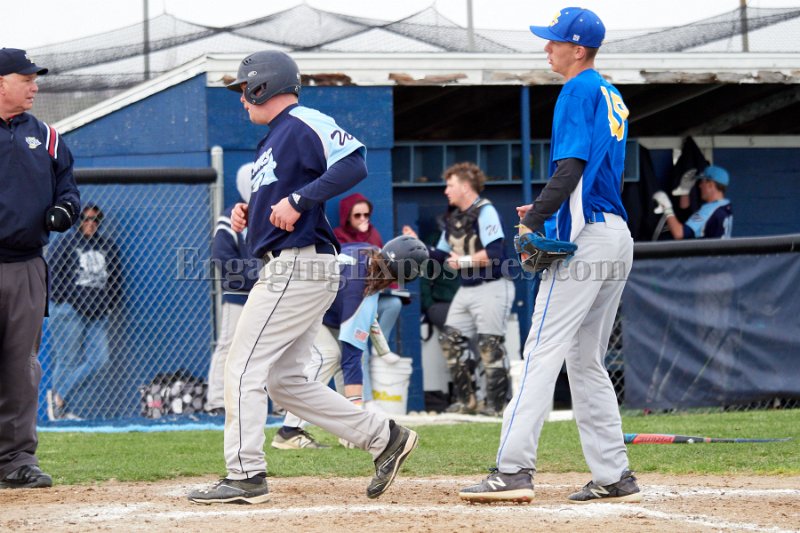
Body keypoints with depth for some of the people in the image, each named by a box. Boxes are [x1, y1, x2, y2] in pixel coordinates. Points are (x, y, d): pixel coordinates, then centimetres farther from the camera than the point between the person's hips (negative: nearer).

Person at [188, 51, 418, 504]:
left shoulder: (303, 125, -10)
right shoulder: (275, 138, 22)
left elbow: (354, 163, -25)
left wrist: (297, 200, -27)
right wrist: (249, 215, 10)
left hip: (298, 269, -11)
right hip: (292, 270, 11)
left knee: (245, 368, -9)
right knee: (283, 380, 10)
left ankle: (246, 476, -8)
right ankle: (384, 436, 11)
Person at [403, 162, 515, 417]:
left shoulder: (485, 212, -12)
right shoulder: (453, 218, 15)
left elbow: (494, 253, -22)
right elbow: (443, 256, 20)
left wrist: (464, 261, -17)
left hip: (491, 288, -9)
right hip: (466, 289, 9)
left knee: (490, 346, -7)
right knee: (451, 340, 5)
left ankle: (496, 404, -1)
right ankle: (466, 400, 12)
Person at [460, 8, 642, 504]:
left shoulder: (580, 91, -7)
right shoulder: (612, 96, 21)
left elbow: (571, 165, -18)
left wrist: (533, 222, -19)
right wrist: (545, 209, 19)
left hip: (586, 236, -10)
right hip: (617, 234, 10)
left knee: (544, 349, -13)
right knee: (586, 360, 13)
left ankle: (514, 470, -20)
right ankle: (614, 476, 10)